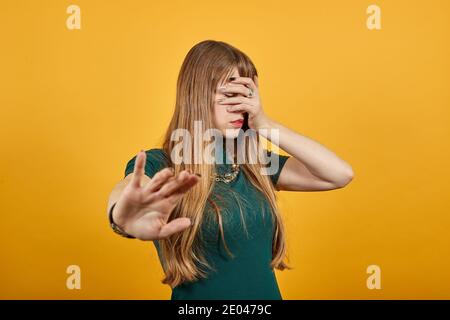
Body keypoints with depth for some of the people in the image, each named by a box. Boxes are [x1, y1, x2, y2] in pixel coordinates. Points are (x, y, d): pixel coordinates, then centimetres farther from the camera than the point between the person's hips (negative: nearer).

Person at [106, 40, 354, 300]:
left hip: (267, 291, 4)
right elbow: (126, 192, -38)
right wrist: (125, 216, -62)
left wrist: (264, 125, -19)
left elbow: (340, 174, -11)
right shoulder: (159, 165, -16)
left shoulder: (256, 165, -3)